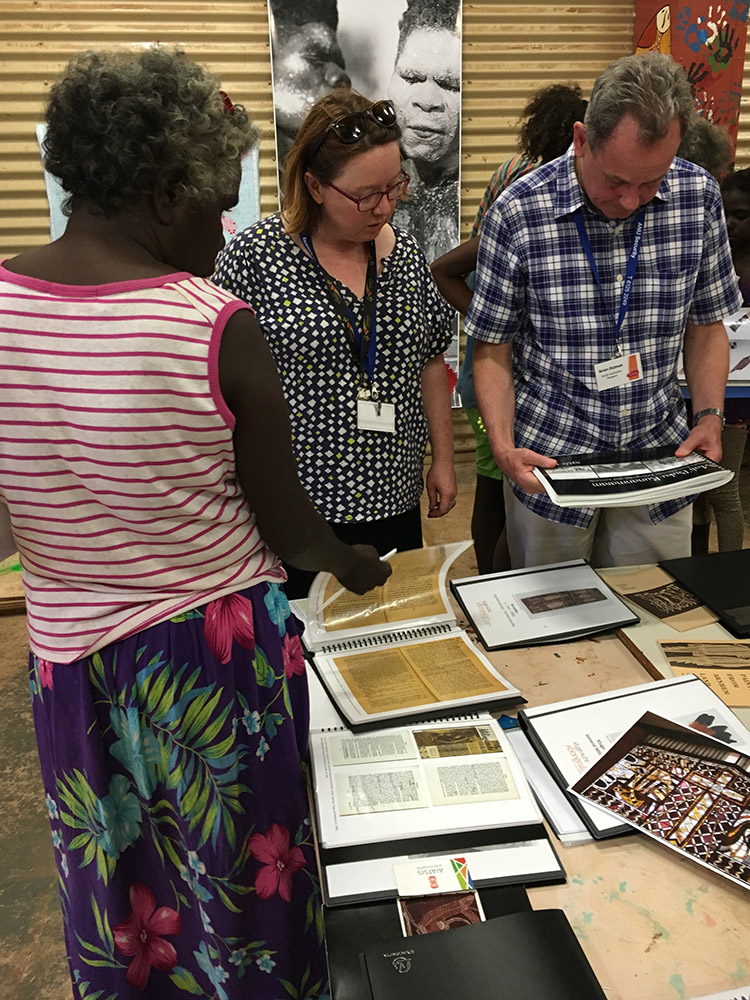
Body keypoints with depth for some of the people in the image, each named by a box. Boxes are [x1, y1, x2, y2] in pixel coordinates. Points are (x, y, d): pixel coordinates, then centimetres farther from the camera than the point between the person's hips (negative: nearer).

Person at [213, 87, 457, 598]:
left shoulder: (406, 254, 5)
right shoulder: (256, 255, -10)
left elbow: (430, 362, 13)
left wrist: (443, 459, 12)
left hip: (393, 499, 5)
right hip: (294, 511, -4)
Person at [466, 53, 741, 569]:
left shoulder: (699, 196, -4)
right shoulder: (518, 213, -14)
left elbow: (706, 326, 7)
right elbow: (493, 350, -6)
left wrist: (709, 417, -7)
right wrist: (504, 447, -19)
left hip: (659, 465, 3)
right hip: (549, 467, -2)